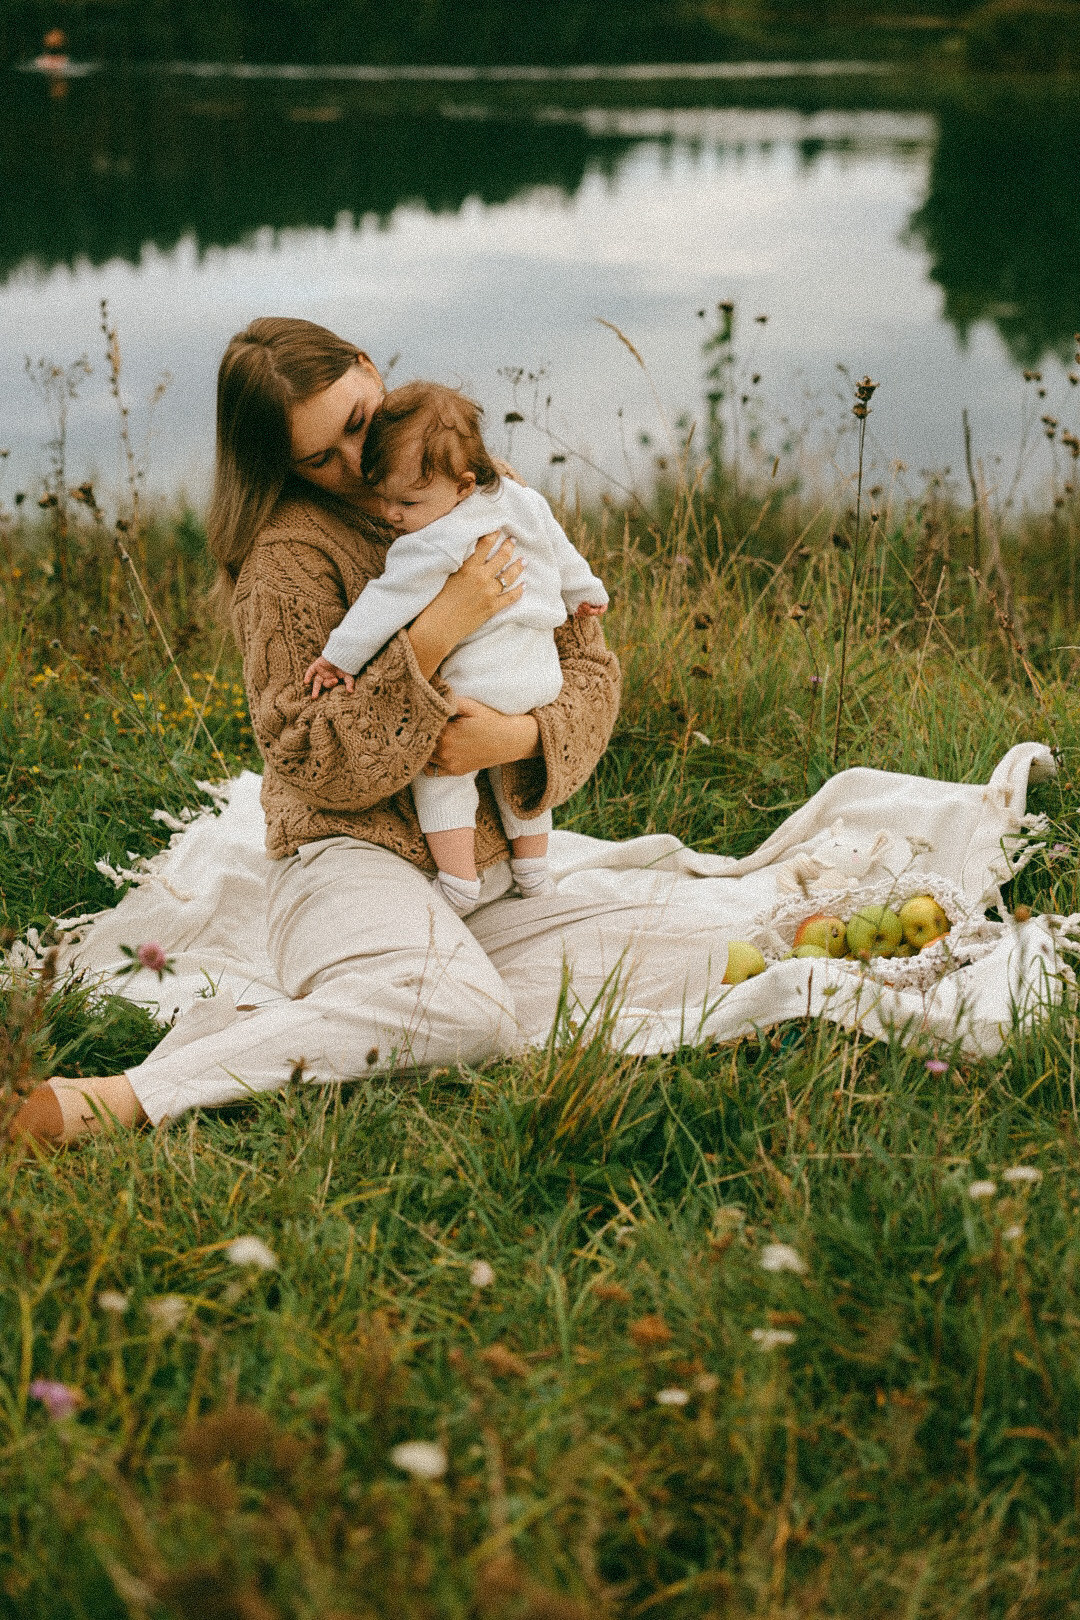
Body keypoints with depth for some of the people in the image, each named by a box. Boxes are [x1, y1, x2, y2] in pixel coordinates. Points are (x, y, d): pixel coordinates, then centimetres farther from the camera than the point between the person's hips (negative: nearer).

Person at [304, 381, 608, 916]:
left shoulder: (433, 545, -22)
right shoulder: (520, 500, 5)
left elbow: (386, 602, -17)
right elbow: (560, 551, 21)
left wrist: (340, 655, -9)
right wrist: (584, 592, 38)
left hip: (475, 685, -9)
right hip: (542, 678, 9)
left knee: (442, 771, 3)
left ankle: (459, 885, 1)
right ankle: (531, 871, 32)